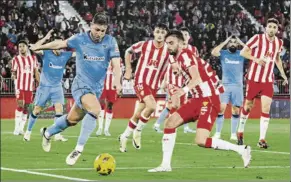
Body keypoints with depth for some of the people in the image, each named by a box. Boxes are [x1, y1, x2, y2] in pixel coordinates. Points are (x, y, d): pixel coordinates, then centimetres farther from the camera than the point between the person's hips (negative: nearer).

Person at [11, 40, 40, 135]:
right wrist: (13, 75, -21)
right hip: (20, 85, -4)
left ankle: (21, 128, 10)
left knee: (26, 107, 4)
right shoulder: (16, 59, 1)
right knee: (20, 105, -14)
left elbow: (36, 72, 13)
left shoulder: (33, 58, 10)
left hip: (30, 86, 4)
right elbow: (13, 72, 2)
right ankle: (16, 128, -13)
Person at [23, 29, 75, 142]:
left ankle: (57, 135, -11)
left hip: (57, 87, 2)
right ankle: (28, 132, 22)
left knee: (59, 108, -14)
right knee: (36, 110, 4)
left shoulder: (65, 55, -1)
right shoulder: (46, 53, -11)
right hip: (44, 86, -2)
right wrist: (46, 38, -29)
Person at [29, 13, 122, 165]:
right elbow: (60, 44, 7)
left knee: (72, 119, 16)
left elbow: (116, 64, -11)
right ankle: (79, 149, -22)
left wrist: (117, 81, -30)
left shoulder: (110, 42, -5)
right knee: (95, 110, -31)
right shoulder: (80, 39, -8)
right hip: (81, 84, -4)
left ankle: (47, 133, 45)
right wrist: (39, 47, 20)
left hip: (97, 88, 4)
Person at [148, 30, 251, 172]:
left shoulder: (185, 55, -14)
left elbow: (197, 78, -29)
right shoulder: (175, 58, 13)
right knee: (170, 123, 6)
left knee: (201, 141, -19)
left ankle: (241, 150, -7)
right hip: (198, 99, 9)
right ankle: (166, 165, 11)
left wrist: (185, 90, -44)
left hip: (209, 99, -9)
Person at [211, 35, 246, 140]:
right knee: (221, 108, -11)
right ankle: (218, 133, -4)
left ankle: (233, 134, 11)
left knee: (236, 110, 2)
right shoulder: (223, 53, 4)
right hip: (225, 85, -1)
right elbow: (213, 52, -15)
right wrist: (224, 42, -9)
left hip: (238, 86, 1)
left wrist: (241, 43, -5)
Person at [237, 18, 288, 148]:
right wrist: (255, 59, -23)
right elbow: (243, 52, -8)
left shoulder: (279, 43, 5)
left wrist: (283, 74, 15)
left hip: (268, 81, 3)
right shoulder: (258, 38, -10)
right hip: (254, 78, -3)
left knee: (266, 108, -9)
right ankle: (240, 132, 30)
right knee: (248, 106, 9)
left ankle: (262, 139, -7)